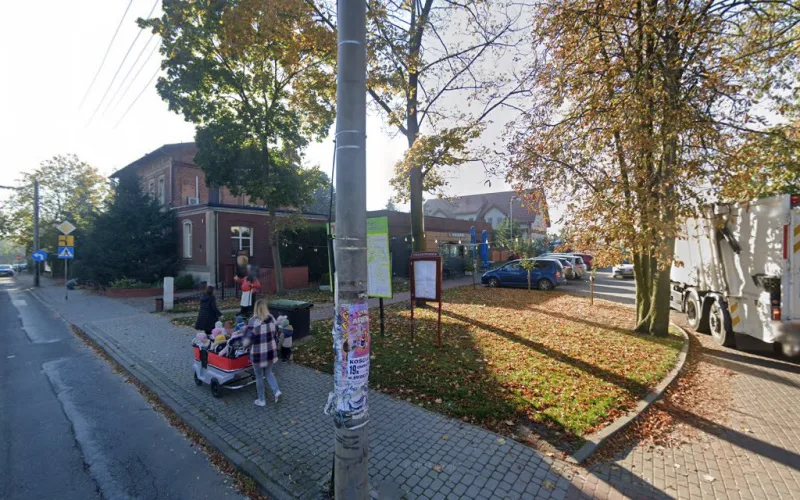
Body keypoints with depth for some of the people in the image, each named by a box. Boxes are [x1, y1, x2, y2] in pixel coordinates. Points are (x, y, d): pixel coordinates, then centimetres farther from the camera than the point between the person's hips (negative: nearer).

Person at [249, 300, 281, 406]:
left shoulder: (253, 321, -18)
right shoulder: (272, 319, -1)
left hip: (258, 353, -5)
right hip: (271, 351, 5)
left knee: (259, 376, 12)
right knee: (268, 373, 23)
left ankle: (261, 400, 24)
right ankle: (276, 391, 7)